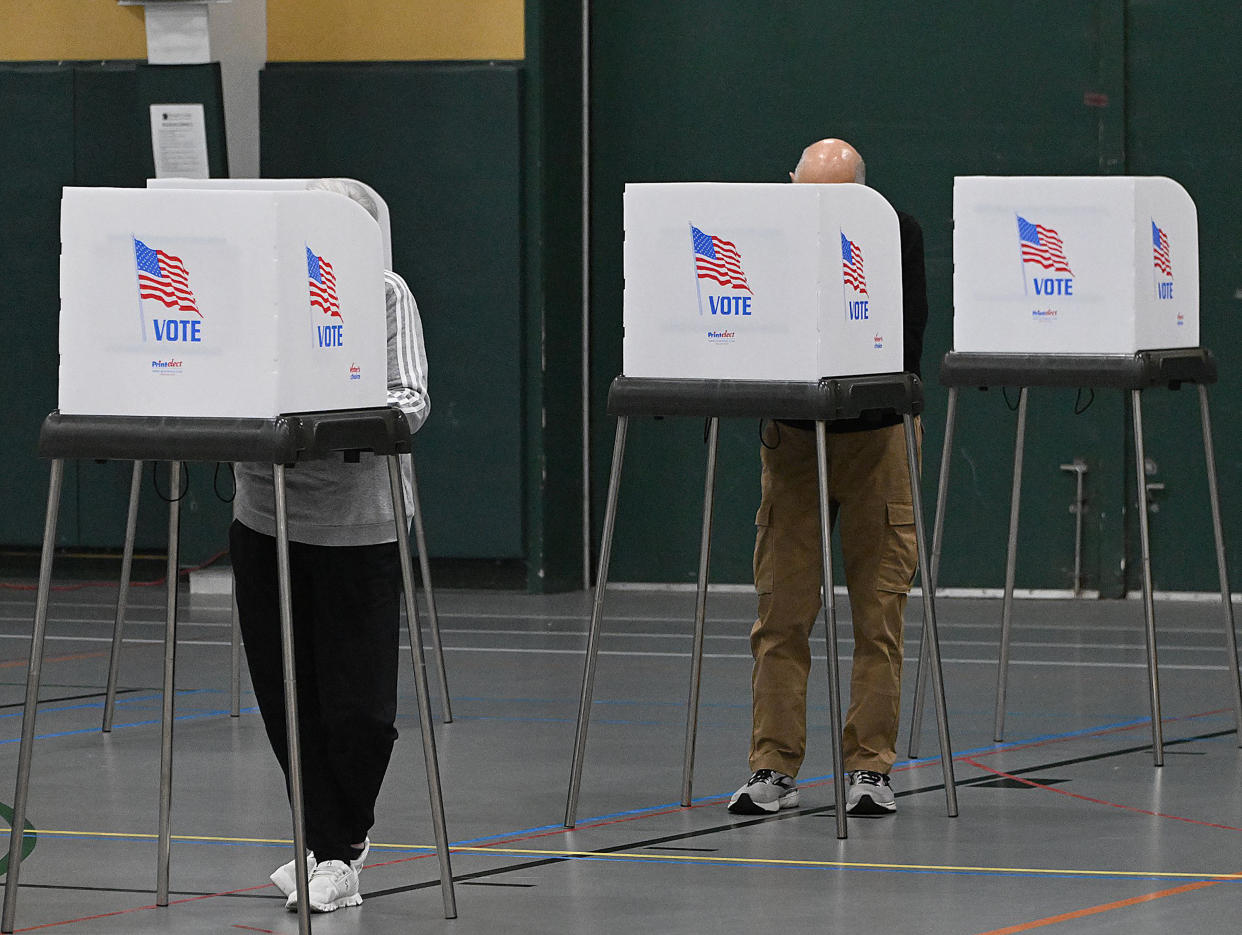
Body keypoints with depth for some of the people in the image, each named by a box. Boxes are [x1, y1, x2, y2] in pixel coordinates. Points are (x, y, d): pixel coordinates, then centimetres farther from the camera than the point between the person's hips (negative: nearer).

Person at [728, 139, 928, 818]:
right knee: (781, 610, -2)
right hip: (793, 437, 1)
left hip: (876, 436, -1)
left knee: (878, 611, -2)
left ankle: (871, 768, 4)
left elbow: (907, 338, -15)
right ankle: (773, 769, 1)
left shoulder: (898, 234, -8)